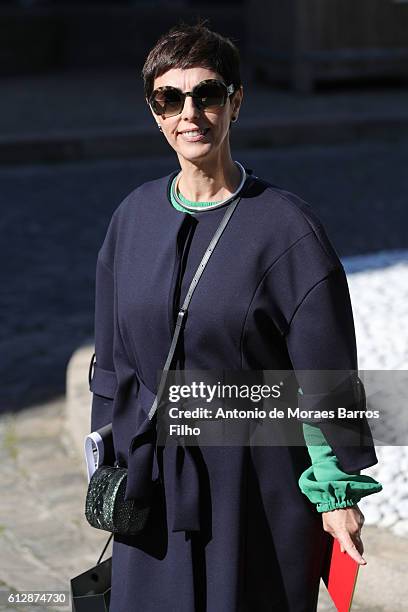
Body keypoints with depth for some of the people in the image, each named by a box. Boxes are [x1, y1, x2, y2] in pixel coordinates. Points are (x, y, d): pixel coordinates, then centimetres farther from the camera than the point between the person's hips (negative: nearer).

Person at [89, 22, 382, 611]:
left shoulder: (287, 226, -11)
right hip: (153, 477, 4)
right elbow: (113, 353, 11)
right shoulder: (134, 216, 3)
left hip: (258, 480, -4)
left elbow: (327, 369, -9)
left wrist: (339, 492, -9)